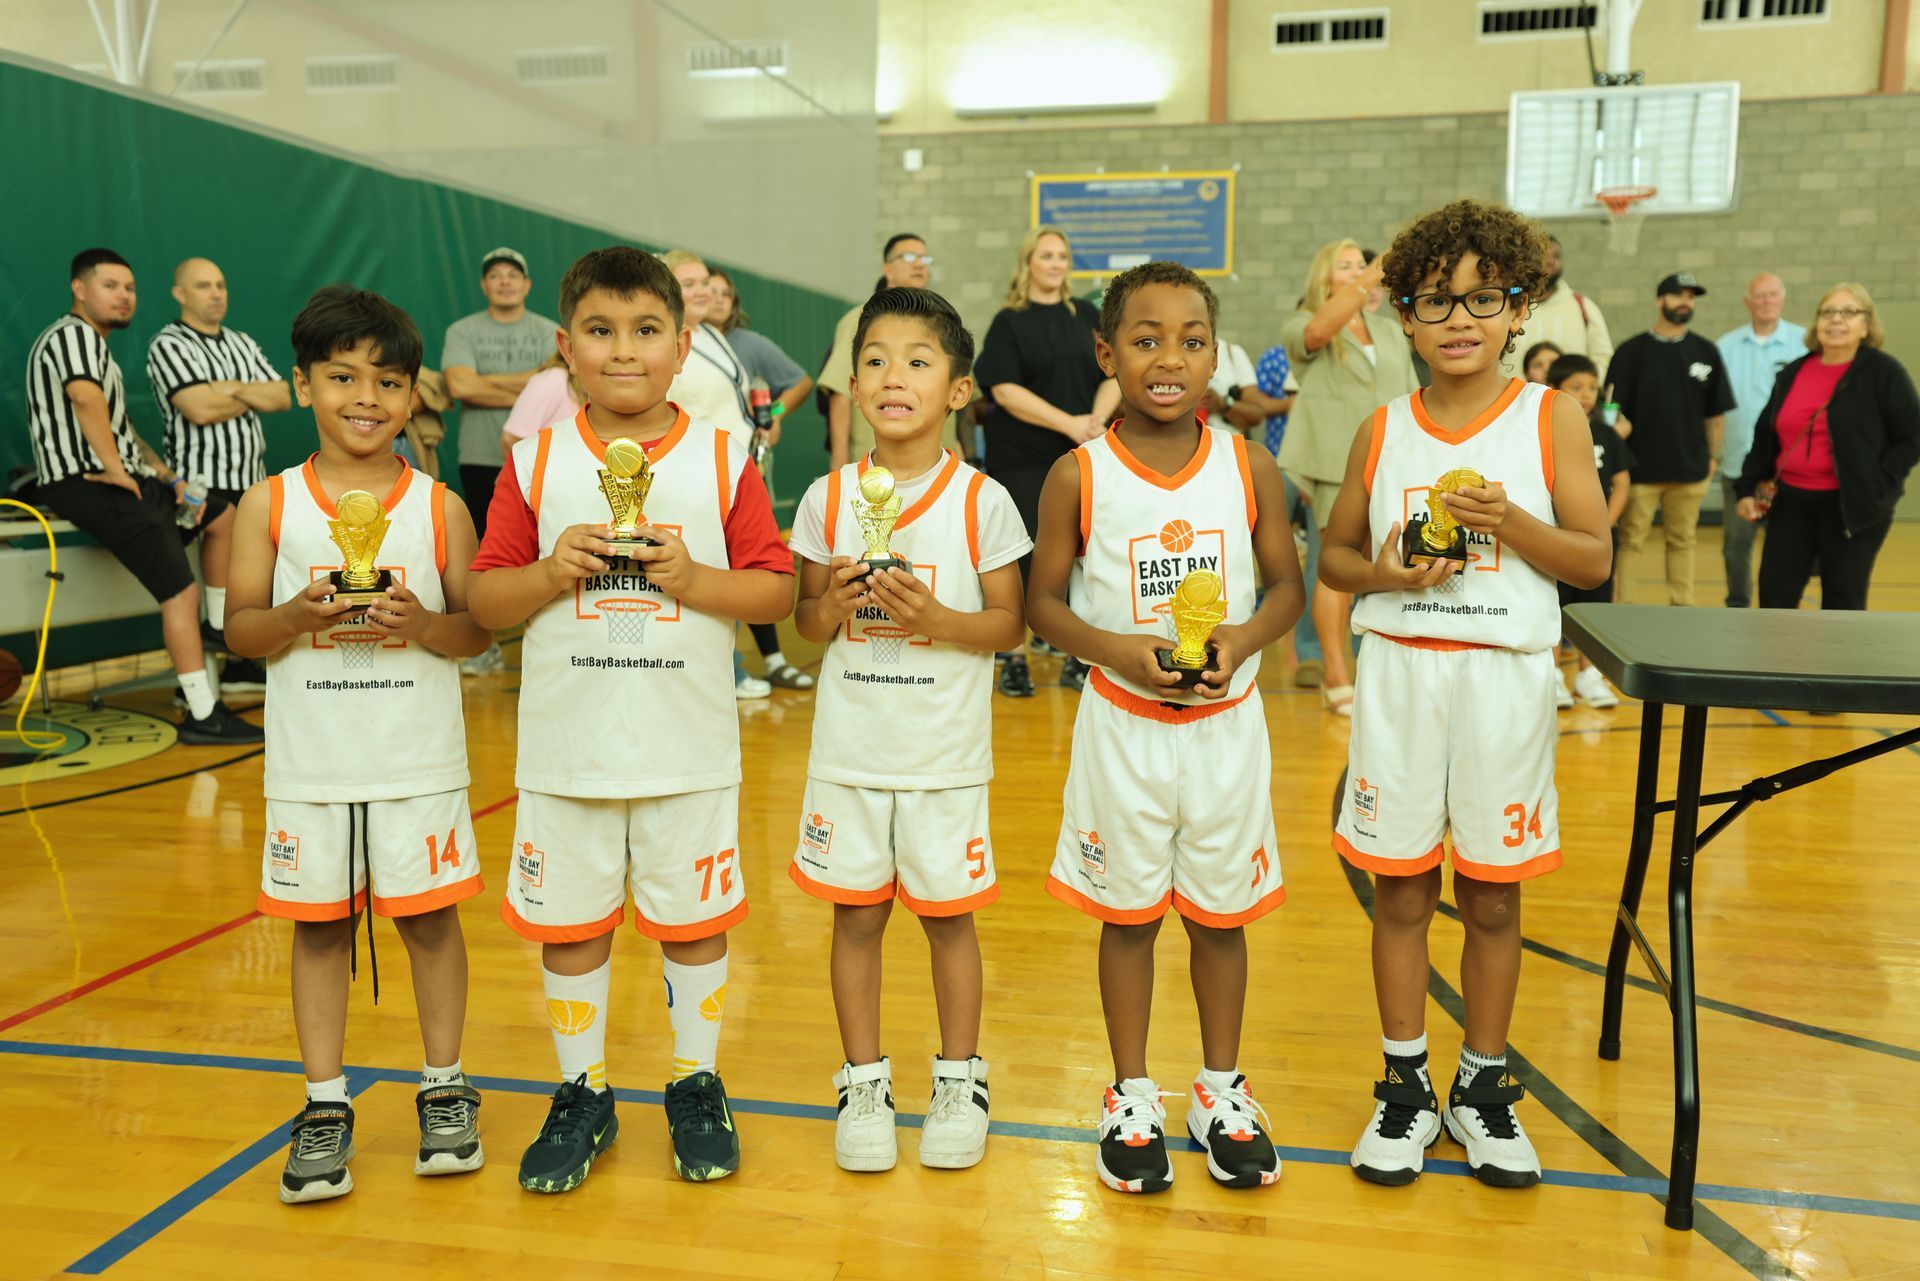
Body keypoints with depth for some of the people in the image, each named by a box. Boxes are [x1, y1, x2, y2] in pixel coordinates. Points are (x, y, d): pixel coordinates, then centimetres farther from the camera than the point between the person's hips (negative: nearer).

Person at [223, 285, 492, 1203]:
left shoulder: (439, 506, -1)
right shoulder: (270, 504, 1)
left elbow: (476, 629, 0)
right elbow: (240, 628, 2)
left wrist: (421, 625, -19)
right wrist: (298, 618, -18)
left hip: (420, 761, -1)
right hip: (309, 764, 1)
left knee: (429, 916, 8)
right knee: (318, 925, 9)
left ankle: (444, 1088, 25)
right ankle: (325, 1105, 24)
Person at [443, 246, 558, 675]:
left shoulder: (550, 333, 6)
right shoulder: (462, 331, 5)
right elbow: (459, 385, -12)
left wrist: (487, 382, -11)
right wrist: (527, 392, -10)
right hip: (481, 459, 1)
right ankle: (485, 646, 15)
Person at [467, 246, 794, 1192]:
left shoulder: (723, 460, -1)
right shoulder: (535, 463, 1)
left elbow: (776, 591, -2)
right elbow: (484, 601, 2)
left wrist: (693, 578, -18)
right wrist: (552, 571, -16)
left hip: (690, 751, -1)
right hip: (566, 749, 1)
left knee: (694, 921, 11)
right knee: (569, 924, 12)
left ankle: (696, 1087, 32)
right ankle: (581, 1095, 32)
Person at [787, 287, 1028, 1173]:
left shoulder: (981, 501, -6)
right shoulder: (828, 498, 1)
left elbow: (1010, 623, -3)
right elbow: (805, 622, 7)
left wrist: (937, 619, -20)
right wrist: (834, 603, -14)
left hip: (946, 755, -2)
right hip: (849, 749, 2)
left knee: (947, 917, 10)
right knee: (856, 916, 10)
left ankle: (959, 1081, 29)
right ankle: (863, 1084, 28)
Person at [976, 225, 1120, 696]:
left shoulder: (1087, 316, 12)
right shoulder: (1009, 322, 1)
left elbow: (1112, 377, 10)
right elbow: (1005, 391, -10)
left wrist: (1098, 418, -11)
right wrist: (1068, 423, -17)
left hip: (1083, 457, 3)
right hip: (1022, 460, -3)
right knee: (1022, 553, -2)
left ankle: (1076, 658, 12)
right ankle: (1014, 660, 6)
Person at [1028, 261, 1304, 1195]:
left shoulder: (1248, 467, -3)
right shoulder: (1078, 476, -8)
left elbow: (1287, 586, 3)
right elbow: (1043, 602, -3)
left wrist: (1240, 639, -16)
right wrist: (1120, 650, -19)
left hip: (1226, 722, 2)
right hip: (1123, 724, -1)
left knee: (1221, 911, 13)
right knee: (1128, 911, 11)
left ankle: (1221, 1091, 34)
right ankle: (1132, 1098, 30)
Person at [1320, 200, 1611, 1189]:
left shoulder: (1551, 418, 1)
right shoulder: (1382, 428, 5)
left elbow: (1595, 559, -1)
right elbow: (1332, 553, 10)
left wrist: (1510, 522, -18)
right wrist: (1380, 573, -10)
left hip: (1504, 674, -1)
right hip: (1398, 671, 1)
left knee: (1492, 895, 8)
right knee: (1399, 888, 7)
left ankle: (1481, 1088, 26)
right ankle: (1405, 1083, 23)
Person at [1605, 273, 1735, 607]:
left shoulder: (1706, 352, 8)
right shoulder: (1632, 351, 0)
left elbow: (1716, 412, 12)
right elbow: (1612, 406, -2)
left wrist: (1713, 456, 9)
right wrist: (1619, 423, -22)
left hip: (1690, 468, 3)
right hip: (1639, 467, -3)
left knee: (1682, 541, 10)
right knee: (1629, 541, -1)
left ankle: (1682, 606, 18)